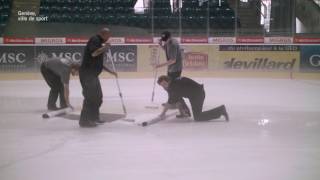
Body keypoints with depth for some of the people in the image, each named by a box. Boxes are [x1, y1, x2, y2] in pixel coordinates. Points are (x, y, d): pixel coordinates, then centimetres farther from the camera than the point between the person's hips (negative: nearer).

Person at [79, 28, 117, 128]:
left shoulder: (99, 42, 22)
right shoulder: (94, 40, -8)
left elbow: (99, 63, 27)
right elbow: (94, 53, -27)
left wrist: (110, 71, 27)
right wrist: (104, 48, -12)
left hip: (93, 74, 10)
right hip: (87, 73, -10)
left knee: (98, 96, 17)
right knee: (90, 97, -12)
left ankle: (94, 117, 29)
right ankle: (84, 120, -9)